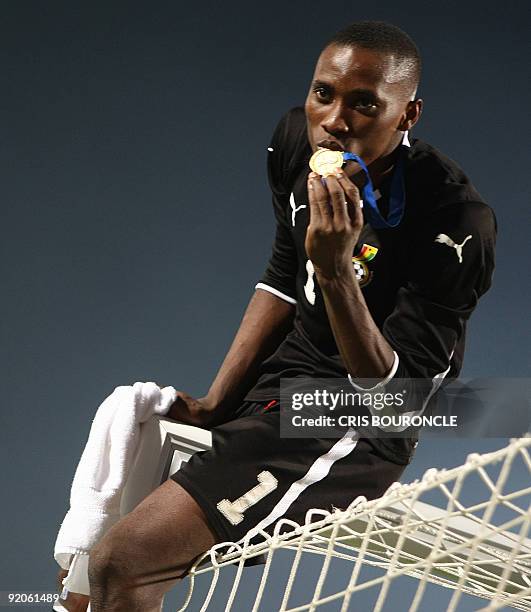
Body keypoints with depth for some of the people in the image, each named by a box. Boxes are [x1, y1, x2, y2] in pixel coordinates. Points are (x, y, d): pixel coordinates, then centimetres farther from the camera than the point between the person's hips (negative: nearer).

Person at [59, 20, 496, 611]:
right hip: (275, 384, 8)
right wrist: (213, 404, 5)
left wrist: (335, 270, -36)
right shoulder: (297, 138, -4)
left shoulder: (456, 224, -25)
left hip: (352, 430, -7)